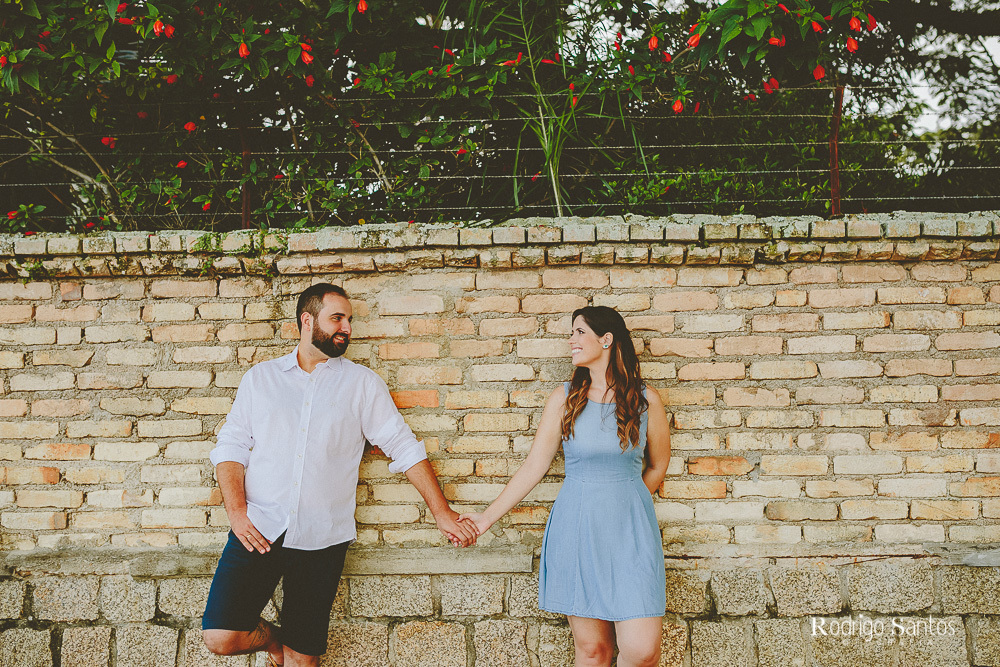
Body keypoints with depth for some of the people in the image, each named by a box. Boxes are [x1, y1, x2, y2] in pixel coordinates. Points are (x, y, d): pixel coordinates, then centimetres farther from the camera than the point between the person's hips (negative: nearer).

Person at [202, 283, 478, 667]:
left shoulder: (362, 383, 7)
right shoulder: (260, 377, 10)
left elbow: (403, 447, 6)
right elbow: (231, 446, 7)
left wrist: (442, 512, 1)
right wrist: (236, 510, -8)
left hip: (323, 539, 0)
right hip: (259, 530, 1)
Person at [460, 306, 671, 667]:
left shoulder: (646, 400, 1)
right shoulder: (564, 398, 3)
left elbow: (657, 466, 14)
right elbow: (535, 464, 4)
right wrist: (489, 516, 2)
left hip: (630, 531, 0)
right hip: (575, 529, 1)